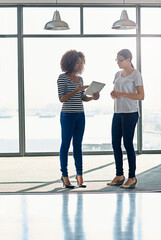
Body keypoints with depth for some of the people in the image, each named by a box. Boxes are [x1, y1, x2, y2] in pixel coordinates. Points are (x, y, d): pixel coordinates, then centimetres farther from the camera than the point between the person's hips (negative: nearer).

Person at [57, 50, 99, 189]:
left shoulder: (80, 78, 12)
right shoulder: (63, 78, -6)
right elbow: (62, 98, -11)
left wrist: (92, 97, -3)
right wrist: (75, 91, -22)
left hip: (80, 115, 6)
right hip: (68, 115, -6)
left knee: (78, 145, 8)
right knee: (66, 145, 1)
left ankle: (79, 175, 12)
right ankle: (65, 176, 7)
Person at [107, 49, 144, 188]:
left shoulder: (135, 75, -6)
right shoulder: (118, 75, 16)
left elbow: (141, 96, -13)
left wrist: (122, 94, -20)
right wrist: (113, 94, -3)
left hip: (130, 113, -7)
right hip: (118, 113, 7)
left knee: (128, 144, -6)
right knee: (115, 144, 6)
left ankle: (132, 177, 1)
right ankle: (119, 175, 16)